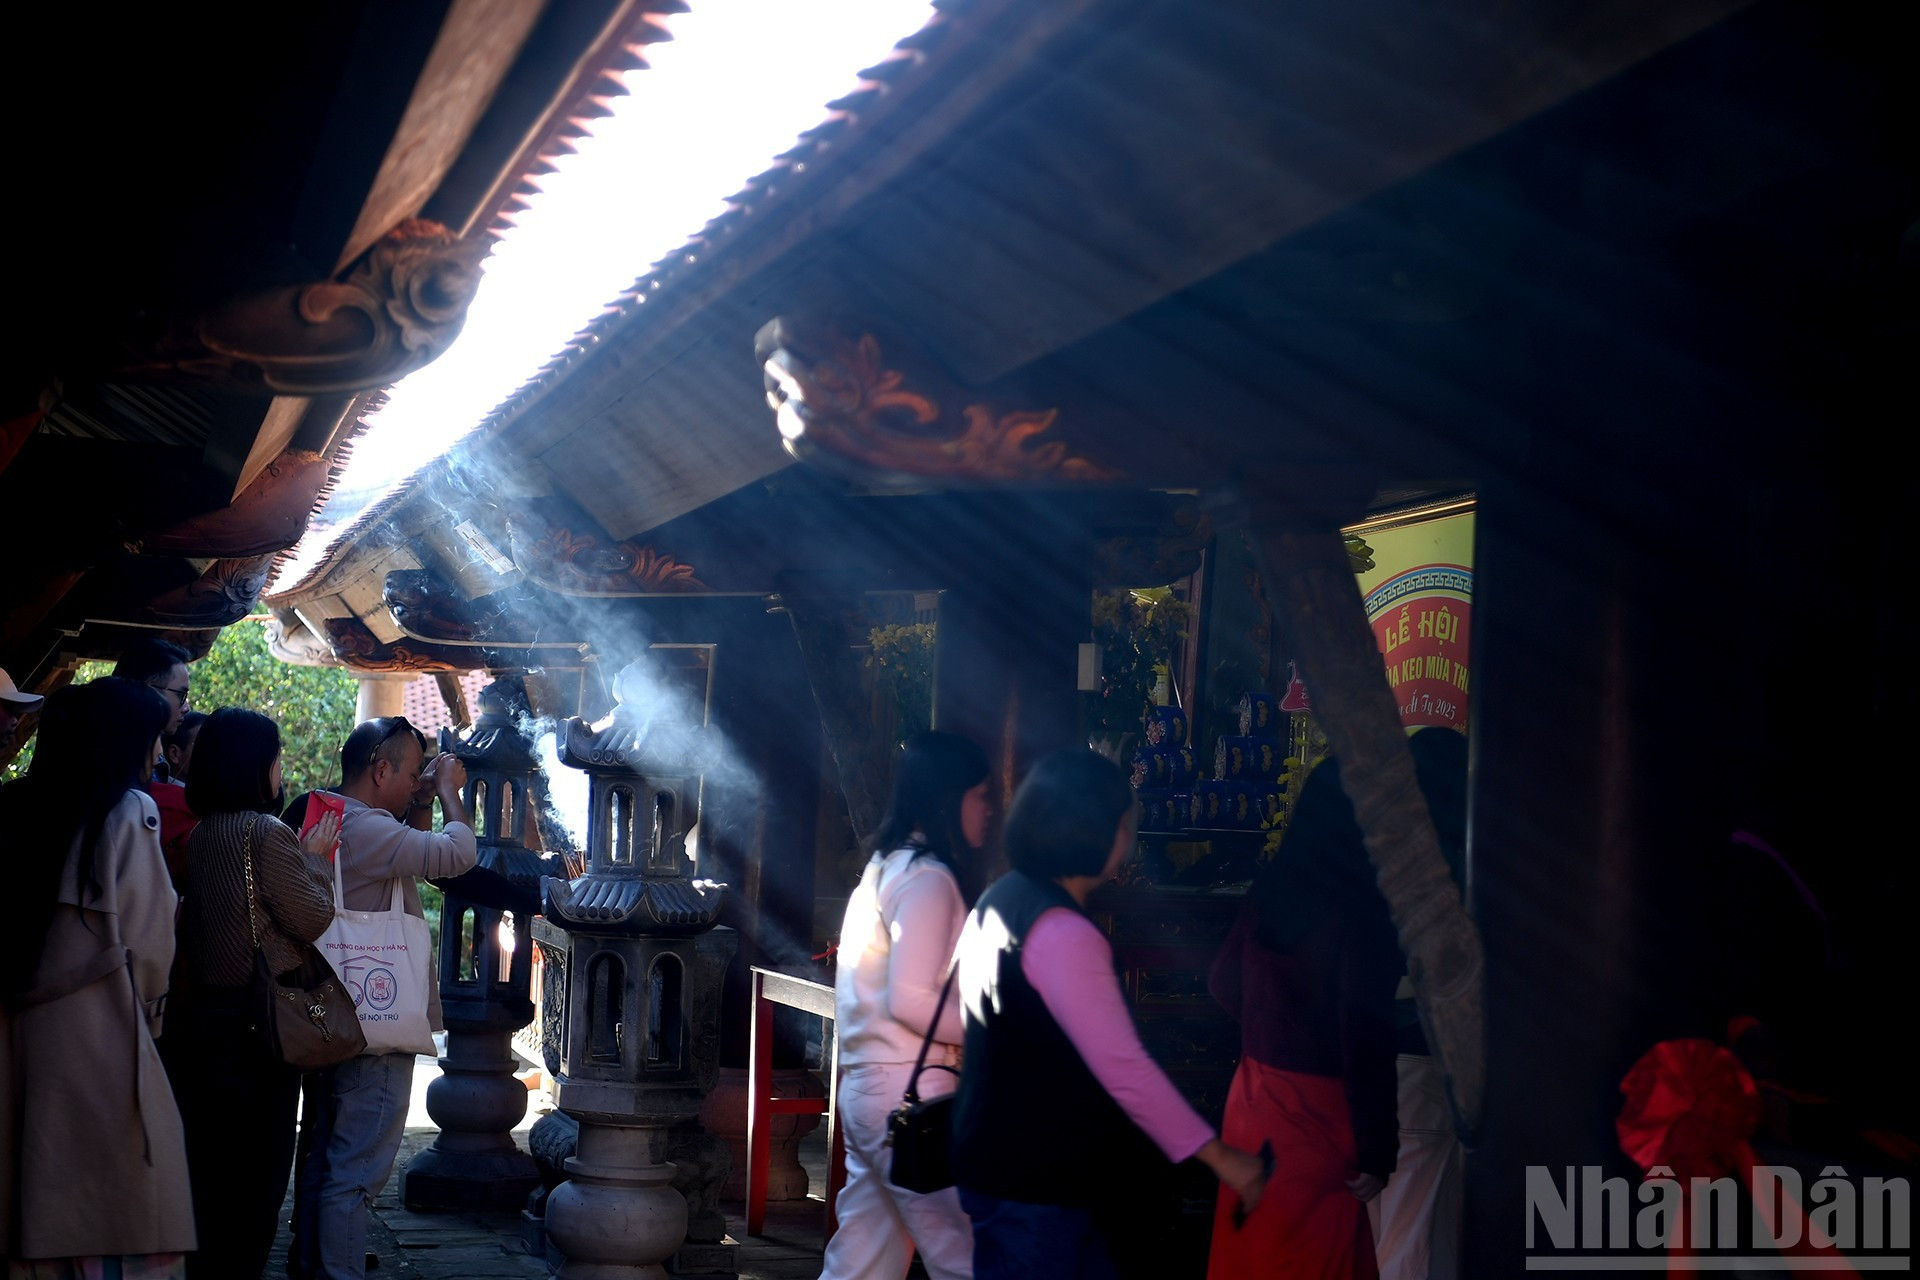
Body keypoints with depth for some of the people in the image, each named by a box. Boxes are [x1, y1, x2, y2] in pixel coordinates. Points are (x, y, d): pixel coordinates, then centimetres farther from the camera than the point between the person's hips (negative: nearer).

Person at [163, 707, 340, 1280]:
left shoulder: (202, 835, 7)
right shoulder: (267, 835, -18)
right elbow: (314, 920, -13)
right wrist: (315, 857, 2)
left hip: (204, 1012, 8)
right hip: (259, 1020, -8)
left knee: (209, 1166, 16)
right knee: (257, 1172, 2)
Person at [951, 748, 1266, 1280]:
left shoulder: (1001, 900, 10)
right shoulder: (1061, 933, -22)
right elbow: (1124, 1069, -24)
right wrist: (1219, 1157, -18)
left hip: (1007, 1165, 10)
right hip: (1030, 1183, -10)